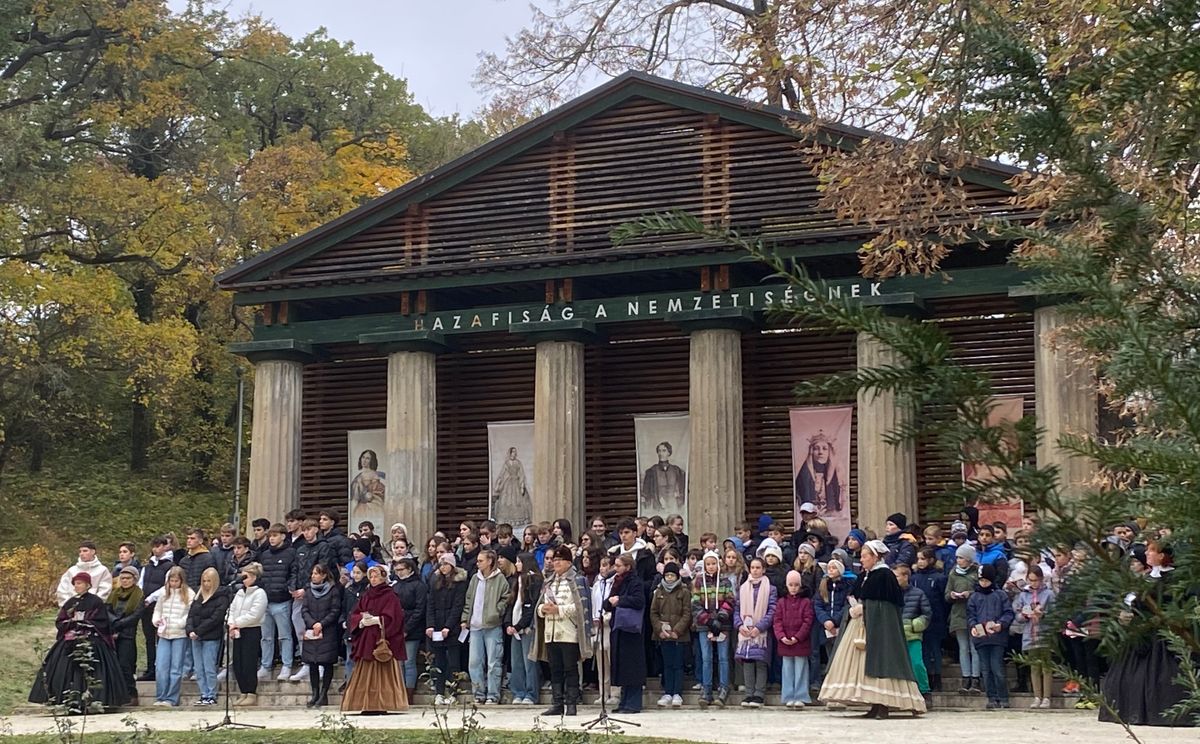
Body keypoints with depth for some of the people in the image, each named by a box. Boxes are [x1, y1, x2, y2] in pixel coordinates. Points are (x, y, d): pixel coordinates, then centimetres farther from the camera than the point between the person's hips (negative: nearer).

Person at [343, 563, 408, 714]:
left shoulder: (389, 596, -1)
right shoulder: (365, 596, 16)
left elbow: (392, 617, -10)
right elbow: (355, 615, 12)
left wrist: (376, 620, -14)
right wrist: (362, 621, -7)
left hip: (382, 639, -6)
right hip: (366, 640, 6)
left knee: (382, 672, -8)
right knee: (366, 673, 2)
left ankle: (382, 704, -8)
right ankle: (367, 705, 3)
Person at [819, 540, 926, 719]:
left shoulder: (885, 575, -9)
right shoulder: (864, 576, 15)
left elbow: (888, 603, -14)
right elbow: (853, 597, 18)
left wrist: (863, 607, -13)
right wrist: (854, 607, -4)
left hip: (878, 625, -8)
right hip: (860, 622, 8)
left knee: (878, 661, -11)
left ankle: (883, 705, -8)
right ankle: (876, 705, 7)